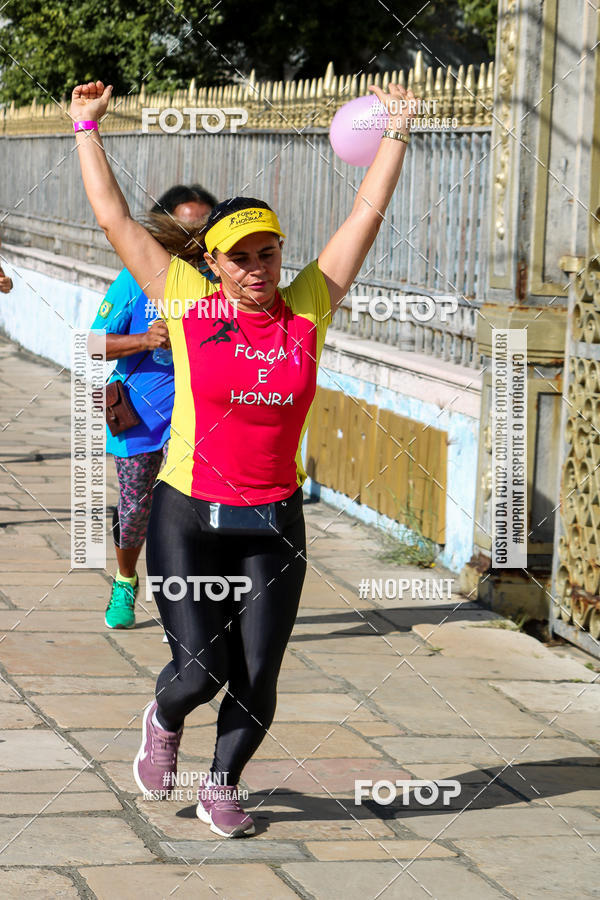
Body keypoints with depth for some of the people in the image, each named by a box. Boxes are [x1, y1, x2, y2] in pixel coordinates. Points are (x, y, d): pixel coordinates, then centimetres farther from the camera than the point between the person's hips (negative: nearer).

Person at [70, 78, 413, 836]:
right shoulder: (188, 304, -3)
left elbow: (368, 213, 5)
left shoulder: (307, 308, 1)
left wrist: (395, 130, 5)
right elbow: (113, 217, 0)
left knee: (257, 679, 4)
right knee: (201, 668, -4)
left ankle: (221, 788, 29)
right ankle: (164, 718, 32)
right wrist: (86, 127, 3)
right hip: (189, 515, -2)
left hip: (274, 522, 2)